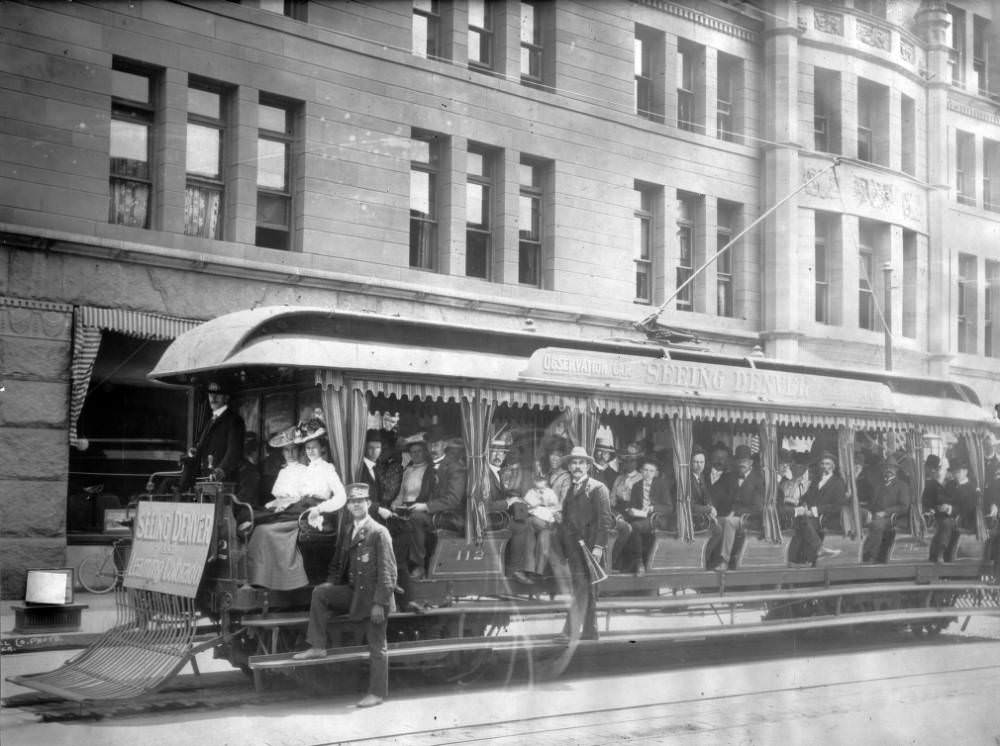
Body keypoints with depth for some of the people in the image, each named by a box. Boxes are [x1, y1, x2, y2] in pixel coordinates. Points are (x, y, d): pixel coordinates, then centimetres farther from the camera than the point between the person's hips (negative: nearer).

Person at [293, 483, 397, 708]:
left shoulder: (379, 533, -13)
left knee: (377, 648, 0)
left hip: (373, 598, -7)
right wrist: (330, 584, 0)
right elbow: (339, 566, 20)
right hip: (353, 592, 7)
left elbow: (387, 572, -16)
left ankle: (377, 693, 11)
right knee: (320, 592, -8)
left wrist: (379, 603, -20)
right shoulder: (349, 533, 11)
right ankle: (318, 647, -4)